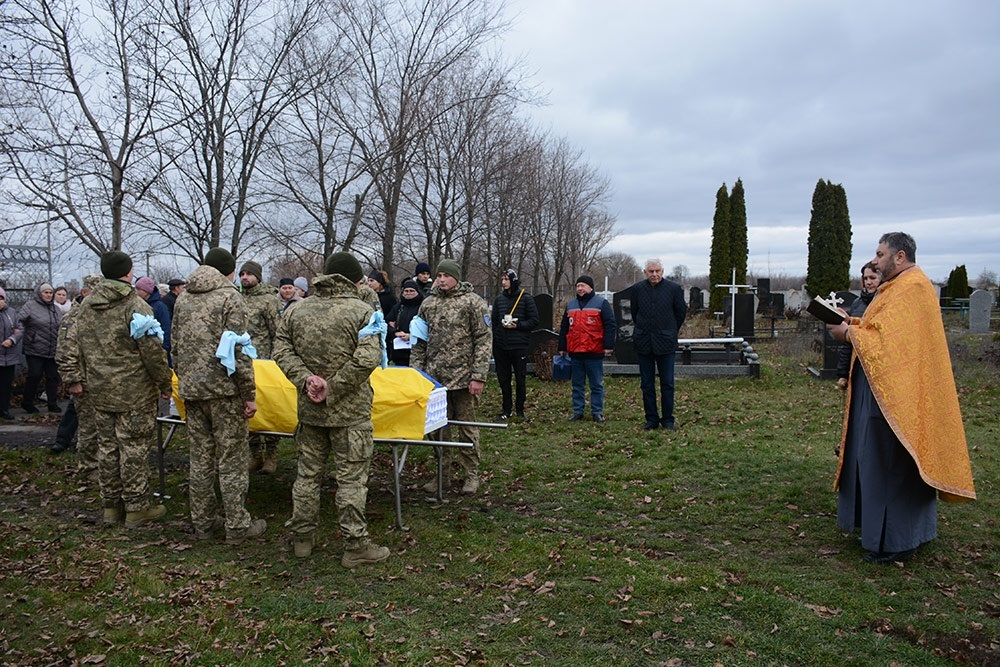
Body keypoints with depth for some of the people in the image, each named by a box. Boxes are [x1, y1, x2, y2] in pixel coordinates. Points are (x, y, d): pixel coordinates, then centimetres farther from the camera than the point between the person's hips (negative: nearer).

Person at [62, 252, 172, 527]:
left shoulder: (87, 305, 8)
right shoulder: (136, 306, -14)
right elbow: (152, 350, -16)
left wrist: (75, 379, 15)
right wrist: (164, 383, -6)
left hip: (99, 391, 7)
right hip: (134, 393, -6)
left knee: (107, 447, 14)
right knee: (134, 448, 1)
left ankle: (111, 506, 25)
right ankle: (136, 508, 9)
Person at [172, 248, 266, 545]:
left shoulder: (183, 299, 12)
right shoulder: (230, 297, -9)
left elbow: (176, 347, 16)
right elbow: (238, 351, -15)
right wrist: (249, 394, -11)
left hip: (192, 389, 6)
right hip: (224, 389, -6)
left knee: (200, 459, 14)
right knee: (232, 460, 2)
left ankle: (203, 522, 23)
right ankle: (237, 526, 8)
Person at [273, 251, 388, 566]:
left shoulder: (297, 310, 6)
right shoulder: (361, 311, -10)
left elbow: (282, 351, 1)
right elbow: (368, 358, -20)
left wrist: (305, 379, -7)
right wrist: (333, 388, -15)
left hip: (309, 408, 5)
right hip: (350, 411, -5)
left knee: (308, 473, 16)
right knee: (351, 478, 3)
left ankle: (301, 538, 28)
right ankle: (355, 545, 11)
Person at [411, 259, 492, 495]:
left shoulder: (473, 302, -4)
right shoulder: (428, 303, 11)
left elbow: (484, 340, -8)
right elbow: (419, 342, 15)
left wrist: (478, 376, -14)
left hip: (463, 378, -4)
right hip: (434, 378, 5)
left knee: (467, 428, 5)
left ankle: (471, 475, 18)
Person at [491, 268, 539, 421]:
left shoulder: (526, 298, -2)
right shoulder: (499, 299, 10)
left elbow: (534, 322, -3)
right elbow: (493, 321, 16)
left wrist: (517, 325, -15)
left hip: (519, 346, -4)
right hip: (500, 346, 4)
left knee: (520, 379, 5)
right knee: (503, 379, 9)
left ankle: (520, 410, 18)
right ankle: (507, 410, 20)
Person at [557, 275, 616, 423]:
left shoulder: (601, 303, 0)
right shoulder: (570, 305, 16)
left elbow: (610, 325, -5)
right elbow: (564, 328, 19)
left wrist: (608, 346, -12)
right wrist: (562, 348, 15)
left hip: (594, 353, -5)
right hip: (575, 353, 5)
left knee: (596, 385, 3)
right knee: (577, 385, 10)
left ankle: (597, 412, 10)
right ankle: (578, 411, 17)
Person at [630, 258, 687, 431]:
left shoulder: (674, 288, -2)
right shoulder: (637, 289, 3)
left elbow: (681, 312, 10)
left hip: (666, 342, -2)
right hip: (643, 342, 2)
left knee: (667, 383, 1)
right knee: (646, 384, 6)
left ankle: (668, 420, 12)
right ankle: (651, 419, 16)